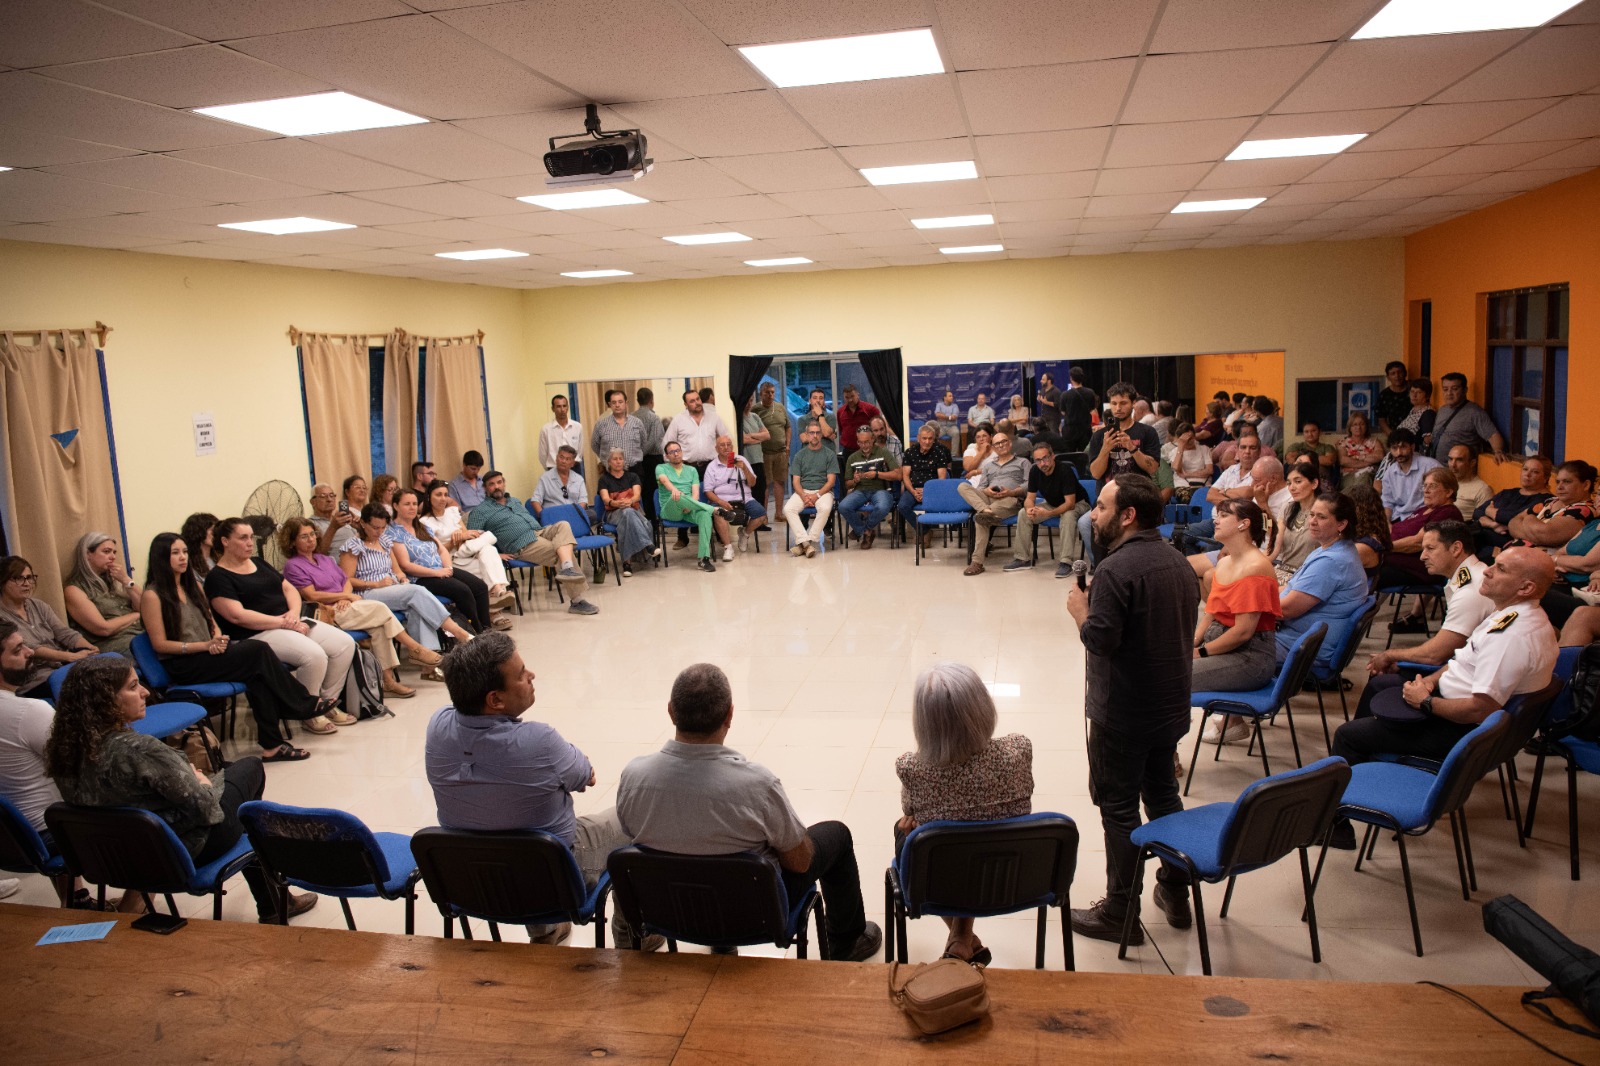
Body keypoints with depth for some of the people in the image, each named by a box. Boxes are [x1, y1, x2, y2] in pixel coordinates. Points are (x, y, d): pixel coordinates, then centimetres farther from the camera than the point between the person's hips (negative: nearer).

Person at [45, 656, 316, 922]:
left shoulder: (64, 750, -9)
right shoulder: (138, 749, -33)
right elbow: (205, 806, -25)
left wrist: (193, 779, 8)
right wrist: (202, 780, -3)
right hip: (188, 851, -8)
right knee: (250, 767, 17)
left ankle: (274, 905, 38)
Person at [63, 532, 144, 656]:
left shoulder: (111, 580, 19)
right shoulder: (74, 589, -1)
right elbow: (104, 628, -10)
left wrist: (126, 580, 1)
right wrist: (136, 615, 1)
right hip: (113, 645, -6)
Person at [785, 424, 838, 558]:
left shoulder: (829, 454, 6)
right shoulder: (799, 455, 12)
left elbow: (831, 480, 0)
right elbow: (796, 481, 7)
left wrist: (817, 495, -14)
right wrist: (804, 496, -13)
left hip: (823, 491, -2)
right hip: (802, 491, 2)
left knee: (825, 508, -35)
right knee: (788, 509, -27)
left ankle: (803, 543, -28)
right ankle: (806, 542, -30)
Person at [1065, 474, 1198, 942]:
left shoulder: (1116, 569, -22)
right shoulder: (1178, 561, 6)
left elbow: (1101, 639, -25)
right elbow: (1187, 627, 13)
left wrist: (1081, 611, -8)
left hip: (1122, 713, -8)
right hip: (1173, 706, 8)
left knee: (1118, 808, 3)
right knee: (1163, 795, 21)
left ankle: (1120, 912, 13)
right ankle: (1176, 893, 34)